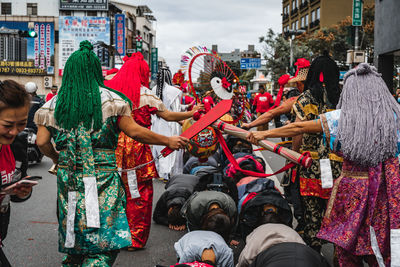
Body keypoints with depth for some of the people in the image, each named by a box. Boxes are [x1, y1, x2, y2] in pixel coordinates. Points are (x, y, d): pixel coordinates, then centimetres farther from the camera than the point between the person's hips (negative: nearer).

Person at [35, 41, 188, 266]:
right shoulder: (109, 98, -2)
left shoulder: (55, 103, 6)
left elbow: (42, 142, 1)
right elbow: (134, 131, -7)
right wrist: (168, 141, 4)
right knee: (106, 239, 1)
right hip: (102, 178, -4)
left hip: (68, 177, 4)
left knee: (73, 236, 17)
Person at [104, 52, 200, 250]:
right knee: (140, 191, 6)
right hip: (136, 147, -4)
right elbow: (168, 115, 1)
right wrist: (192, 113, 12)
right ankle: (136, 239, 12)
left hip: (113, 144, 4)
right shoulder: (144, 94, -4)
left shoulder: (110, 89, 6)